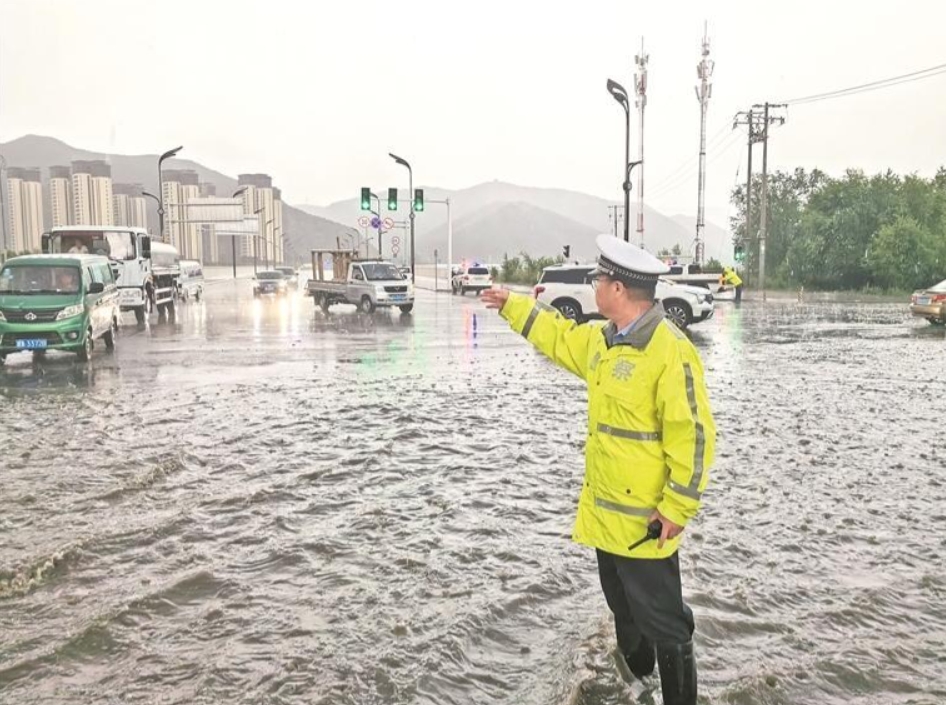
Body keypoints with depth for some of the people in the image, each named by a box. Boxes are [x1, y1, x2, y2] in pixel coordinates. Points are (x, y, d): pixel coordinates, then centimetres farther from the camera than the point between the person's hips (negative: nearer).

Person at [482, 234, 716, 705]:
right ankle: (634, 663, 51)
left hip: (645, 517, -9)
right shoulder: (600, 339, 5)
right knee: (621, 601, 27)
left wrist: (678, 507, -20)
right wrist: (511, 305, 31)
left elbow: (692, 435, -22)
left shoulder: (669, 350, -23)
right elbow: (560, 336, 26)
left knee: (660, 617, 2)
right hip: (604, 509, 9)